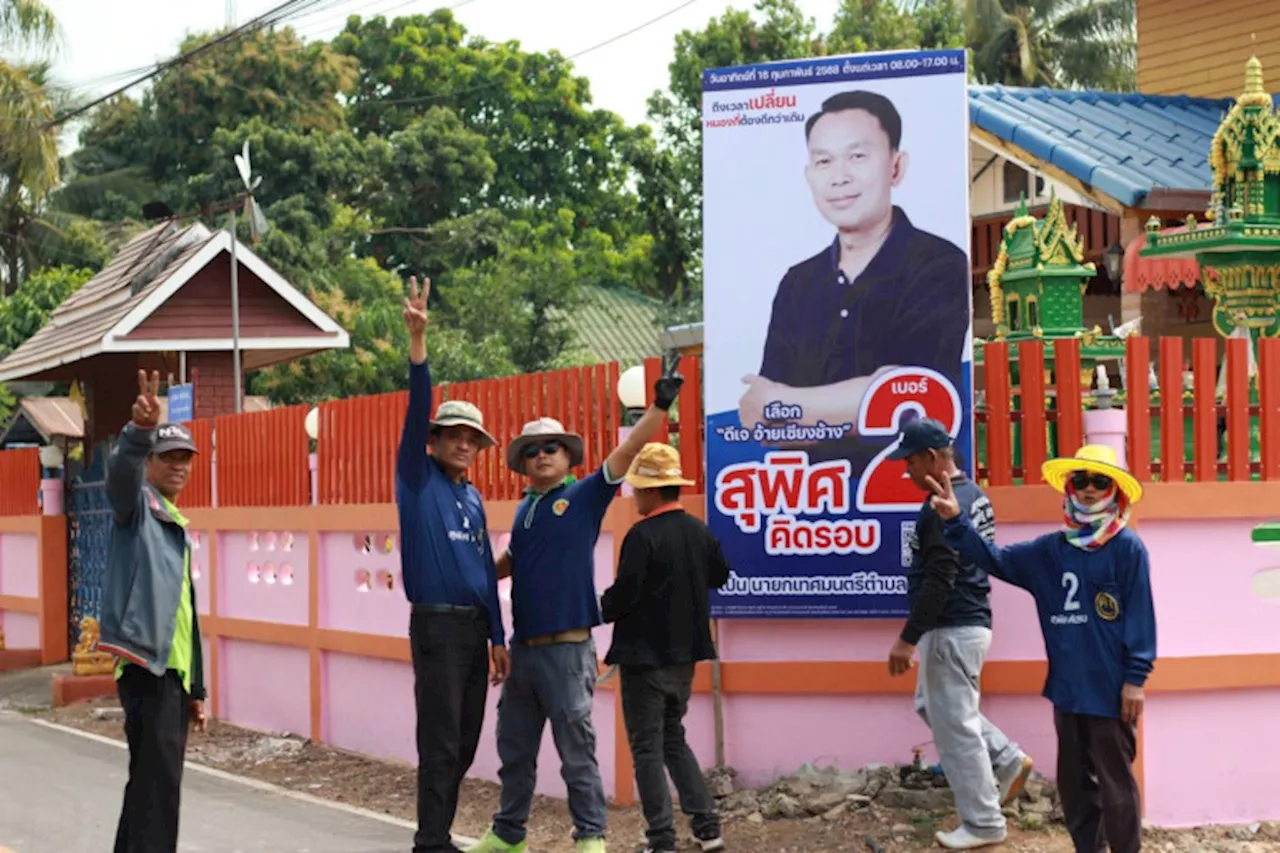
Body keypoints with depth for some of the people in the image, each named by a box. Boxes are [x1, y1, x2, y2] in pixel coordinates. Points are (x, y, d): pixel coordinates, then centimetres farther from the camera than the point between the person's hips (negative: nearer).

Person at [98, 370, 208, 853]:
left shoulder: (175, 525, 23)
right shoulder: (138, 505, -1)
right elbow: (121, 471, -27)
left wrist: (195, 686, 24)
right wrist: (142, 429, -48)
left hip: (173, 669, 9)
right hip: (146, 662, -9)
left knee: (150, 779, 13)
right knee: (158, 780, -16)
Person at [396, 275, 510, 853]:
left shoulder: (473, 499, 16)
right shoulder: (417, 480, -1)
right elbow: (417, 411, -14)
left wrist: (498, 637, 15)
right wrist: (417, 341, -26)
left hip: (474, 627, 7)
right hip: (437, 625, -7)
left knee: (465, 740, 10)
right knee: (440, 741, -6)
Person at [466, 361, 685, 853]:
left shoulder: (585, 496, -3)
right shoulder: (525, 509, 13)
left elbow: (627, 453, -14)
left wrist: (659, 407, -23)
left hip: (567, 648, -6)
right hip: (523, 646, 6)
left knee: (576, 750, -1)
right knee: (515, 749, 14)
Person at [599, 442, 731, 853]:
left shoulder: (642, 537, -19)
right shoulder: (699, 531, 3)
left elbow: (623, 595, -20)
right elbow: (720, 575, 18)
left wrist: (601, 610, -1)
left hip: (645, 657, -7)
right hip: (685, 654, 7)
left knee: (647, 748, 1)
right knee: (674, 739, 20)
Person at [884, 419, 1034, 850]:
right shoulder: (974, 495, 12)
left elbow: (939, 581, -24)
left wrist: (907, 638, -21)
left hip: (952, 629, -10)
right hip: (968, 622, 10)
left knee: (954, 724, -2)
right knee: (933, 706, 23)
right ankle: (1007, 761, 20)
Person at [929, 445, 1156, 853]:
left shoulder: (1127, 548, -7)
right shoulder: (1049, 550, 9)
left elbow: (1140, 617, -10)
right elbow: (995, 558, 9)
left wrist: (1135, 678, -13)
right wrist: (955, 522, -6)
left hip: (1110, 689, -6)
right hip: (1067, 688, 6)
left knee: (1114, 783, 0)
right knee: (1074, 780, 15)